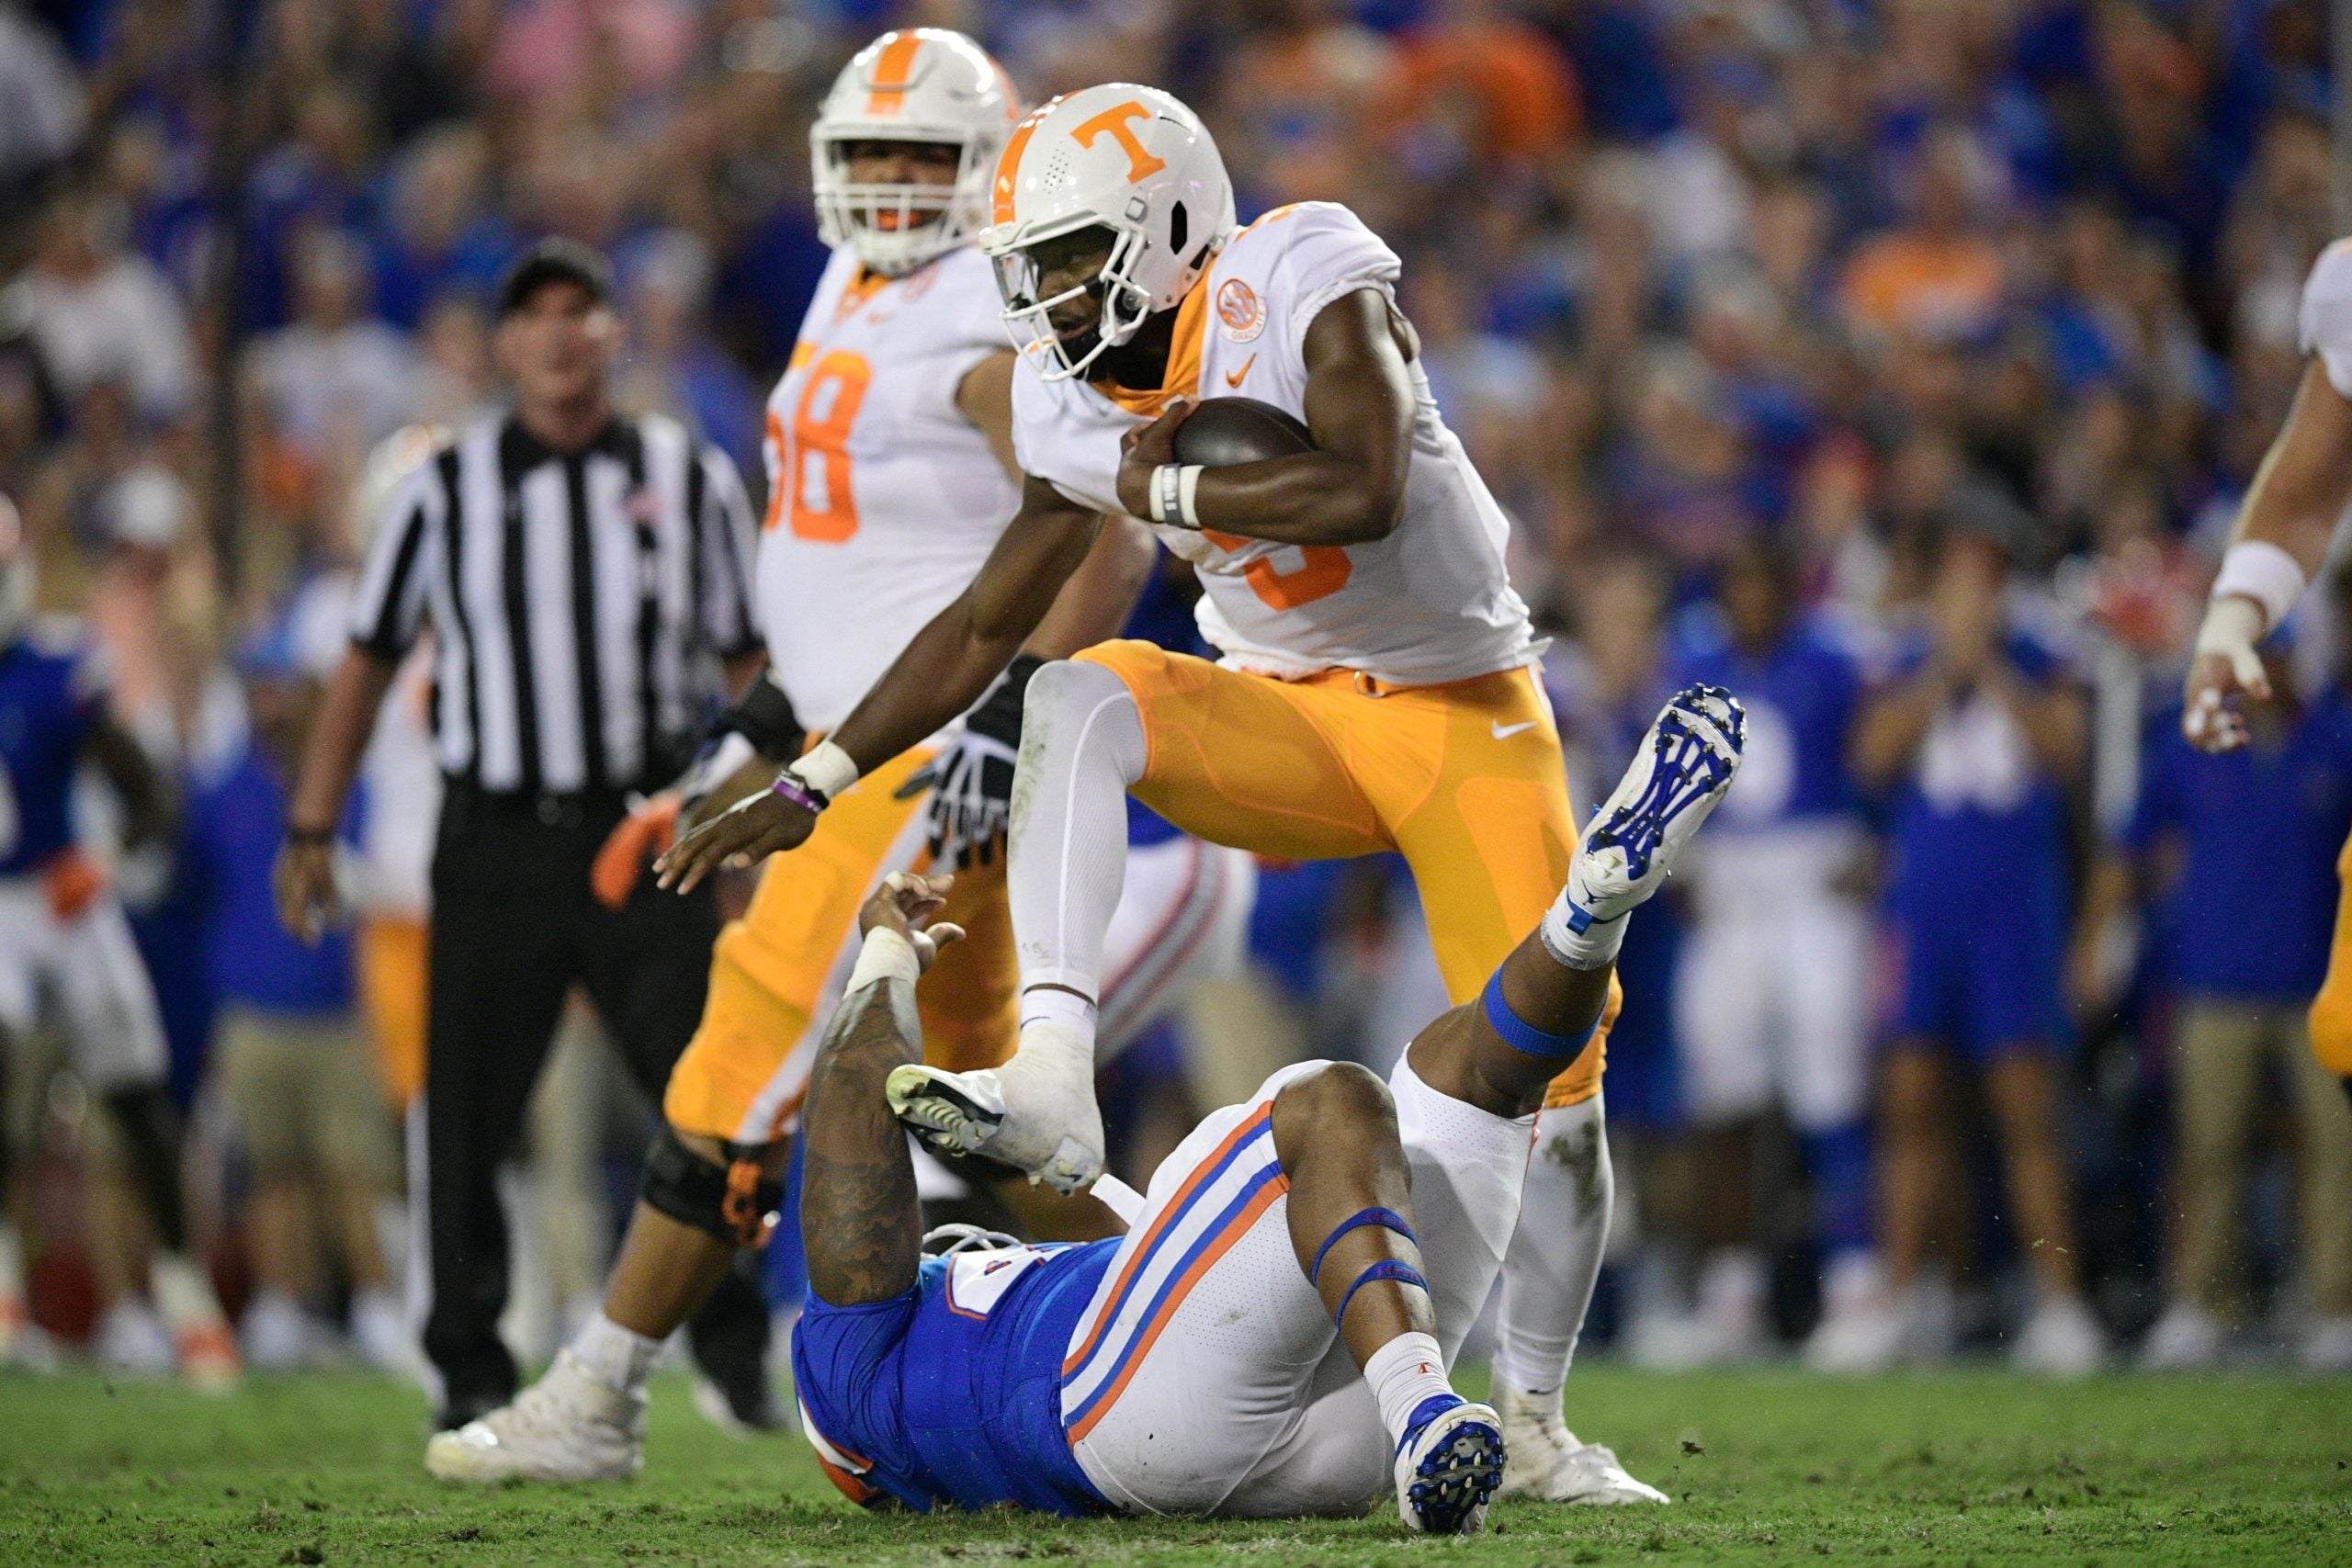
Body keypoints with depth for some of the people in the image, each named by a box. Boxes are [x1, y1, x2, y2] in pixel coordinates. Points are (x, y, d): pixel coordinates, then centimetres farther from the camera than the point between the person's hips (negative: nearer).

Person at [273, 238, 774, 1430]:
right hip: (496, 840, 0)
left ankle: (733, 1347, 12)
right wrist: (310, 831, 6)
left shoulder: (691, 480, 6)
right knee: (468, 1113, 0)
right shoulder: (445, 490, 4)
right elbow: (367, 662, 9)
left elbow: (746, 665, 12)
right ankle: (470, 1365, 12)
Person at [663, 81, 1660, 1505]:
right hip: (1295, 720, 4)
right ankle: (1051, 1086, -41)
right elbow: (983, 629, 5)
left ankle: (1537, 1425, 13)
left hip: (1465, 711, -4)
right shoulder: (1073, 406, -4)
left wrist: (1160, 488, -25)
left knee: (1554, 1085, -8)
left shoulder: (1303, 281, -21)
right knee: (1081, 701, -26)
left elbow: (1363, 493, -37)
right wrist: (813, 786, 0)